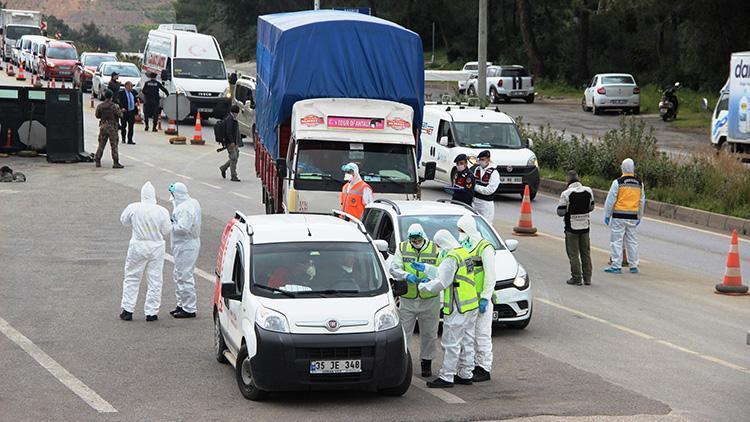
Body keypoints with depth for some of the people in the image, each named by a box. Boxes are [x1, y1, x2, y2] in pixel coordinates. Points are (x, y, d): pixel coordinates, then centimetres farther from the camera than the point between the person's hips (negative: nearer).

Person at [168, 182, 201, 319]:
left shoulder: (185, 208, -22)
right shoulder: (193, 203, 9)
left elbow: (183, 228, -29)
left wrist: (171, 224, -13)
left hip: (186, 246, -11)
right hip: (188, 244, 11)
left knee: (184, 277, -5)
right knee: (178, 276, 19)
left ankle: (189, 309, 0)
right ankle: (182, 305, 28)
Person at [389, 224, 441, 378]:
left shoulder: (435, 250, -1)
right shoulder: (402, 248, 1)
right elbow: (393, 268, -5)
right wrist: (407, 275, -24)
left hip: (430, 300, 0)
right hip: (407, 300, 0)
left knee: (429, 334, 9)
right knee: (403, 332, 1)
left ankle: (426, 363, 23)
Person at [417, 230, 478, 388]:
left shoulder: (451, 258, -17)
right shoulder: (464, 253, 14)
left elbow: (441, 282, -18)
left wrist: (422, 286, -5)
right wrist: (425, 268, 25)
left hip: (457, 308, -10)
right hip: (471, 304, 10)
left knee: (451, 343, -5)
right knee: (466, 342, 15)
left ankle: (446, 377, -2)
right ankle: (465, 375, 21)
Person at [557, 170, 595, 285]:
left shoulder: (566, 194, -16)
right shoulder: (588, 191, -2)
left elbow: (560, 212, -14)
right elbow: (591, 208, 9)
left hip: (572, 228, -4)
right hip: (585, 226, 4)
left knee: (573, 254, 3)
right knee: (586, 252, 13)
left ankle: (576, 278, 4)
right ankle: (587, 278, 16)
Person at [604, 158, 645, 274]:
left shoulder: (618, 182, -9)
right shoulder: (639, 184, 6)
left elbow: (610, 200, -7)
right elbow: (642, 202, 14)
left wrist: (607, 215, 2)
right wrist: (639, 217, 23)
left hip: (619, 216, -5)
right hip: (633, 216, 5)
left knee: (617, 240, -1)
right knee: (632, 241, 12)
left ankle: (616, 266, -3)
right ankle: (633, 266, 15)